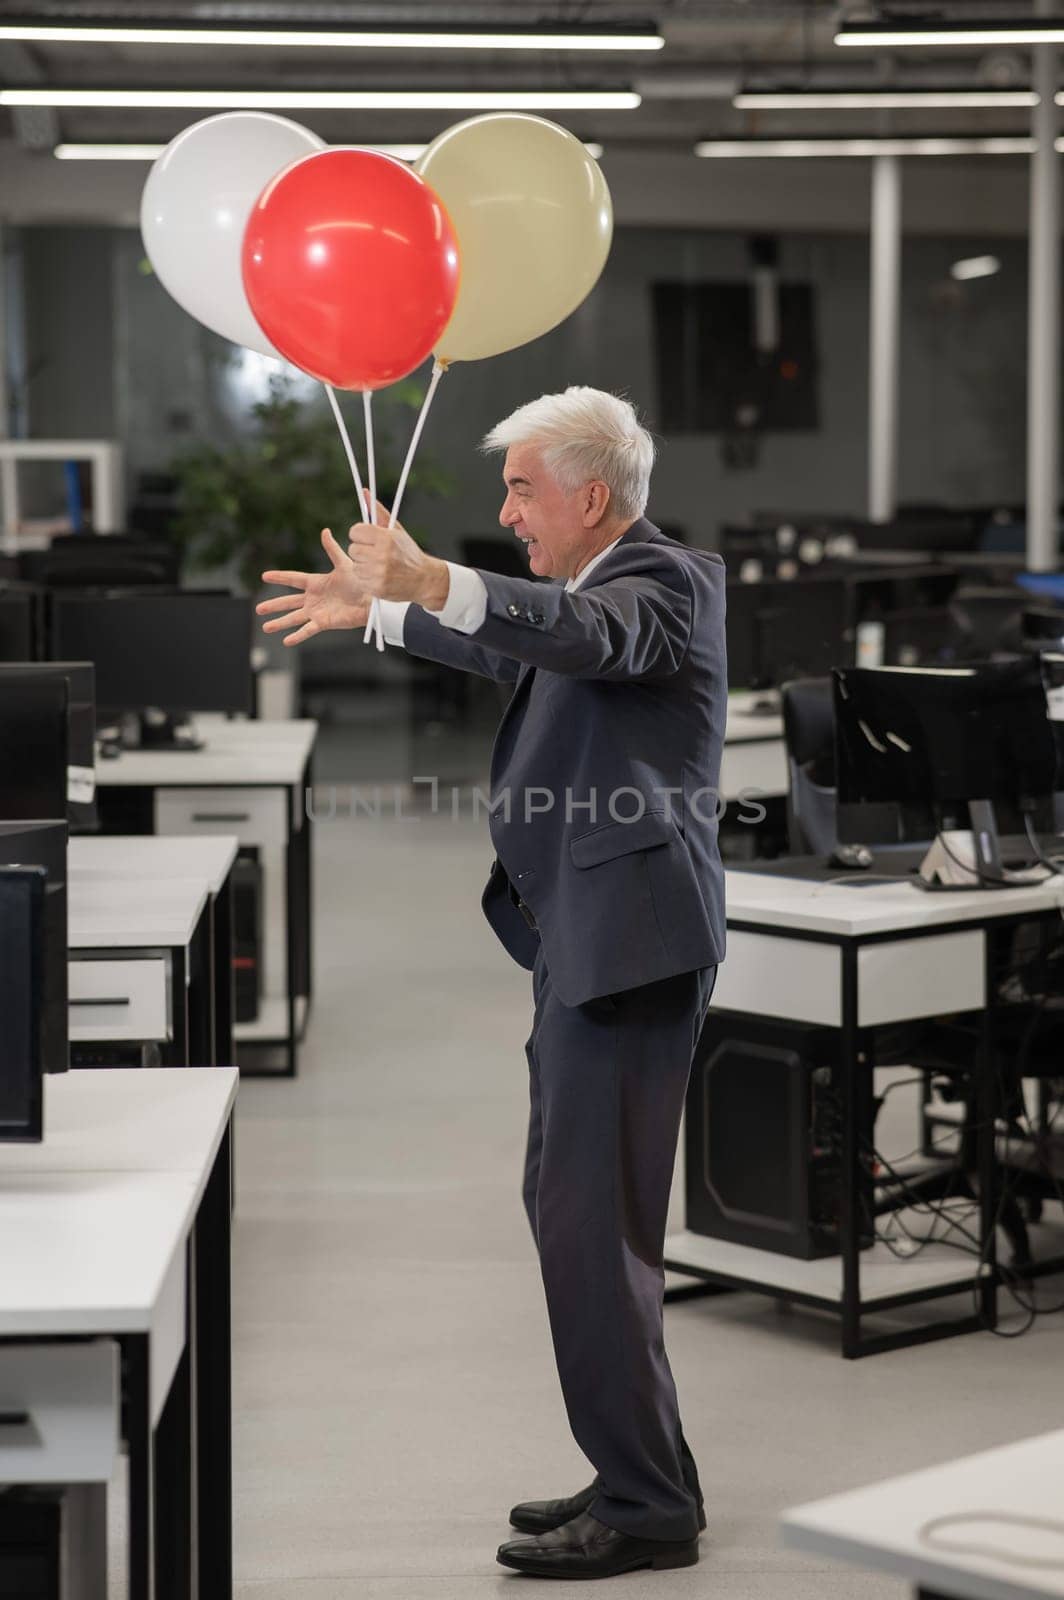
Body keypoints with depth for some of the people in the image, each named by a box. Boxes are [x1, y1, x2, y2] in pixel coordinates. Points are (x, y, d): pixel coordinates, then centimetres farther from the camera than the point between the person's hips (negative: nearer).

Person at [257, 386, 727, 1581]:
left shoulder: (665, 579, -11)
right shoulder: (609, 584, 19)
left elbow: (584, 633, -34)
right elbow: (512, 653, 38)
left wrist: (433, 580, -49)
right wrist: (374, 609, 41)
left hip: (629, 939, -11)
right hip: (581, 943, 11)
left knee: (594, 1218, -11)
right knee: (565, 1204, 16)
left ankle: (647, 1507, -4)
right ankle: (634, 1473, 26)